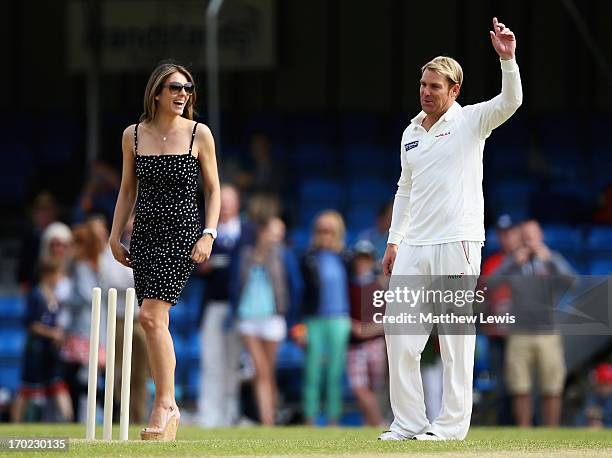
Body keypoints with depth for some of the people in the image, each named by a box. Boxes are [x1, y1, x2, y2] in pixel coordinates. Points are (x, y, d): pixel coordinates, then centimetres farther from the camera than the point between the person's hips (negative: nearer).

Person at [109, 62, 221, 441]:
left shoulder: (199, 134, -2)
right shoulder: (133, 136, 6)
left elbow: (213, 189, 3)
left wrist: (208, 235, -8)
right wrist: (115, 236, 11)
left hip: (181, 234, -4)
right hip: (145, 235, 4)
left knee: (152, 316, -18)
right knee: (155, 324, 4)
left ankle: (165, 404, -11)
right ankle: (168, 409, 11)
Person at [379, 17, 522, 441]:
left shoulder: (469, 121, -1)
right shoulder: (411, 132, 16)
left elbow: (510, 101, -18)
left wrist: (508, 59, -32)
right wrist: (394, 240, 19)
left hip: (457, 243, -6)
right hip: (413, 246, 6)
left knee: (456, 338, -4)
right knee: (399, 330, 3)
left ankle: (451, 425, 0)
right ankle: (408, 422, 10)